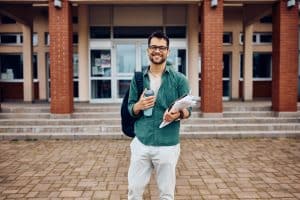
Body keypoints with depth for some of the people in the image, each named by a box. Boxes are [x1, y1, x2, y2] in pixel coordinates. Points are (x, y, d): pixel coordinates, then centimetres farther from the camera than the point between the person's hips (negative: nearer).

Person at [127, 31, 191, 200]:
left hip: (168, 145, -1)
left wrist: (178, 114, -23)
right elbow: (130, 109, 8)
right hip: (141, 143, 2)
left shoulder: (179, 79, -2)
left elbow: (188, 109, -1)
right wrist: (139, 106, -14)